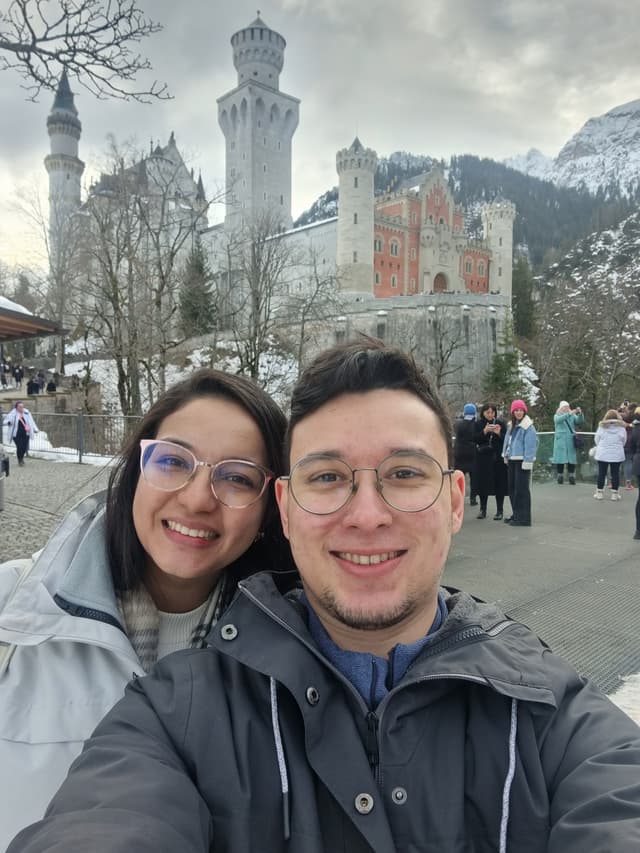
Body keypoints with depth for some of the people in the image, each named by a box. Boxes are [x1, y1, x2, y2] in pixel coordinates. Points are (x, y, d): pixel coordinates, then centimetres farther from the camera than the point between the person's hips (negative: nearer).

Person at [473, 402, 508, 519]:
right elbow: (475, 440, -4)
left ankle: (499, 511, 6)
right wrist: (484, 431, -17)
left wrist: (499, 433, -16)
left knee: (499, 484, -1)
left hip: (498, 458, 0)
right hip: (483, 458, 1)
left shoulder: (501, 423, 4)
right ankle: (483, 509, 15)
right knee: (483, 484, 3)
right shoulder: (478, 424, 5)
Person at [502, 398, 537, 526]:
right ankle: (516, 514, 25)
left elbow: (530, 445, -17)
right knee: (512, 488, 14)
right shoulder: (511, 425, 14)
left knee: (521, 489, -6)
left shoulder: (528, 426, -12)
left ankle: (523, 518, 0)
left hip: (522, 461, -8)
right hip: (511, 460, 9)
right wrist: (506, 456, 14)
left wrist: (527, 461, -20)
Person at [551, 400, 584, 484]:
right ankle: (560, 476, 7)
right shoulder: (557, 416, 5)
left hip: (571, 441, 1)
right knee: (560, 458, -1)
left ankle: (571, 477, 5)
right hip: (560, 441, -1)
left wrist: (580, 413, -27)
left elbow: (580, 421, -7)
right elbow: (558, 420, -19)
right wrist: (568, 414, -32)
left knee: (571, 459, 0)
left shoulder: (573, 416, 10)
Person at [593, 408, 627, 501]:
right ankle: (615, 493, 9)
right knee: (615, 473, 6)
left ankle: (599, 493, 11)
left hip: (603, 453, 0)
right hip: (617, 454, 0)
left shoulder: (602, 426, -6)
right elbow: (624, 441, 2)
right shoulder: (621, 427, -4)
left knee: (601, 473, 7)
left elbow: (596, 439, 2)